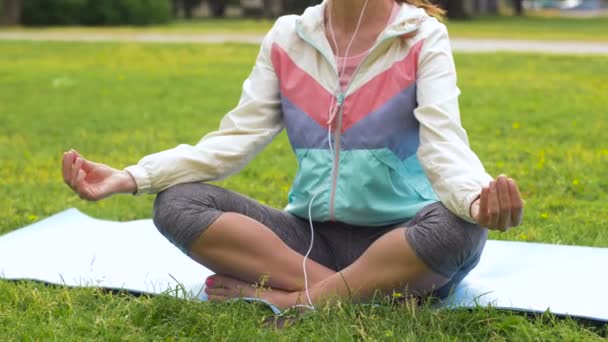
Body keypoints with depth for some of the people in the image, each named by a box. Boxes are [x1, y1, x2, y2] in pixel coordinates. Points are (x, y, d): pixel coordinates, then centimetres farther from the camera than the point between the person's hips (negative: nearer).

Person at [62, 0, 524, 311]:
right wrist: (131, 178, -15)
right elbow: (237, 138, -2)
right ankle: (369, 292, -23)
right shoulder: (288, 37, 3)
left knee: (458, 228, -37)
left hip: (401, 239, -3)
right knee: (177, 204, -17)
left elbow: (444, 142, -21)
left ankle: (286, 300, -22)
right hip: (314, 234, 3)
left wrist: (478, 200, -46)